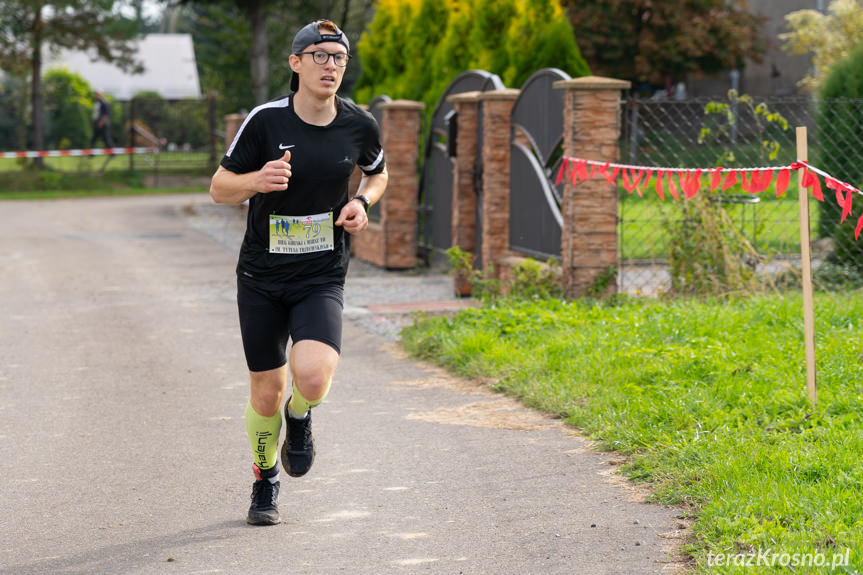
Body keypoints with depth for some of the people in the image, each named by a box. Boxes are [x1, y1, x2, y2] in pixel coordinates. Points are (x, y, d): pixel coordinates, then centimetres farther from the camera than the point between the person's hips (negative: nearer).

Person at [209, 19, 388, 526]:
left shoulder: (359, 126, -3)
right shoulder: (266, 121, -9)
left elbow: (378, 173, 19)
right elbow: (219, 188, -2)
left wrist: (362, 203, -3)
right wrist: (257, 180, -24)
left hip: (322, 279, 0)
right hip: (262, 278, 0)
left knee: (313, 375, -25)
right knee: (266, 394, 7)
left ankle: (300, 416, 13)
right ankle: (265, 483, 35)